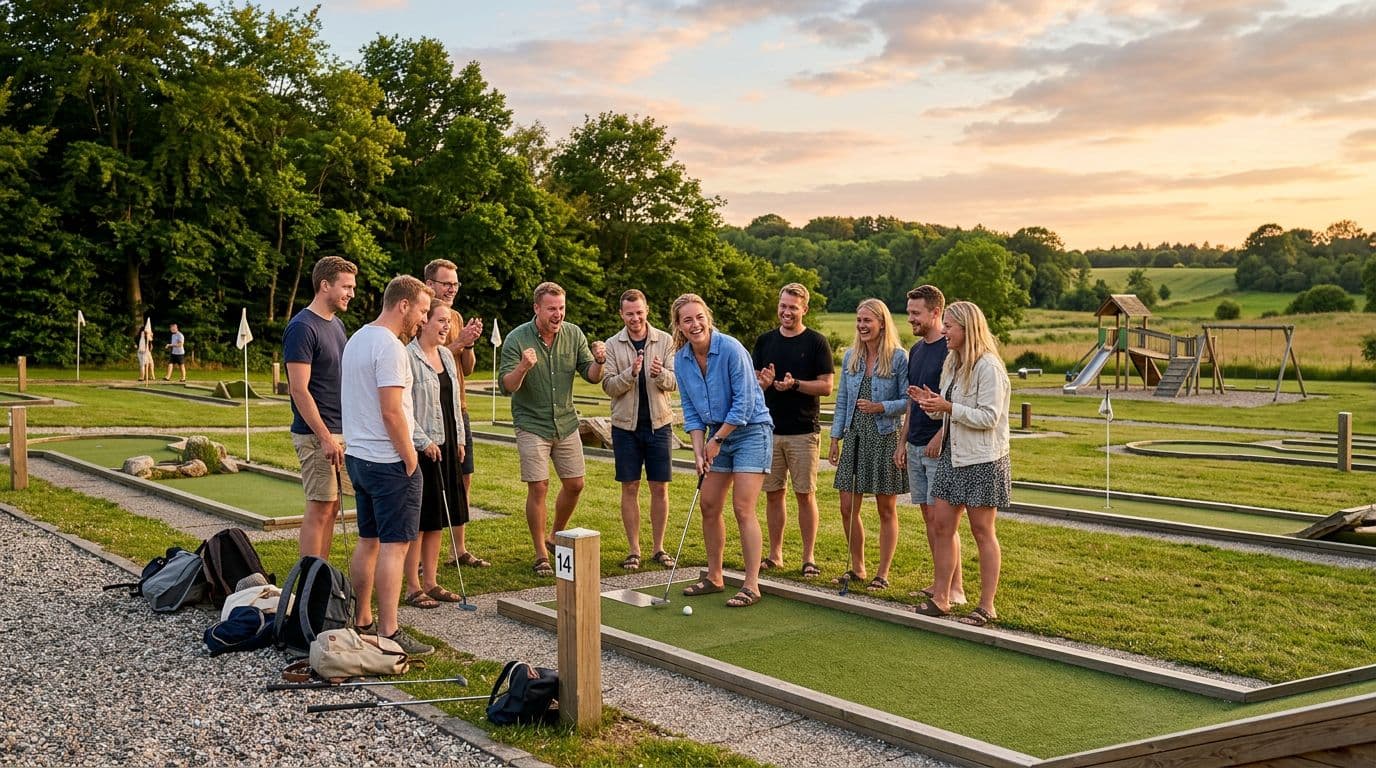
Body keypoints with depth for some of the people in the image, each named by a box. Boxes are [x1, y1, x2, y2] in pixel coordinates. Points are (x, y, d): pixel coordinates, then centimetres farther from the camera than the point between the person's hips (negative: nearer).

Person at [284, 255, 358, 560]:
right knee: (319, 510, -6)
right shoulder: (302, 328, -13)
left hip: (341, 431, 9)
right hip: (317, 435, -9)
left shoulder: (336, 324, 14)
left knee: (331, 508, 11)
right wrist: (325, 438, -20)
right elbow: (299, 389, -18)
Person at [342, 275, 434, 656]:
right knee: (393, 545, -6)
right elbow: (392, 413, -22)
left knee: (368, 540, 16)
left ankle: (361, 621, 23)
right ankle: (388, 632, -5)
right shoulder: (390, 347, -17)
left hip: (357, 455, 10)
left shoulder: (356, 339, 14)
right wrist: (410, 460, -13)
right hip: (388, 461, -10)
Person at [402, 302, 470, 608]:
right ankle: (413, 587, 7)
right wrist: (424, 442, -17)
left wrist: (459, 439, 15)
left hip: (445, 446, 8)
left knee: (437, 518, 12)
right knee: (417, 518, -1)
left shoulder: (446, 355, 12)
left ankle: (430, 582, 21)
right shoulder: (408, 357, -13)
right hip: (420, 448, -8)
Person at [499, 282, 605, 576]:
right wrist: (522, 367, -37)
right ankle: (541, 554, 8)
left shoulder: (574, 334, -3)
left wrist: (598, 362, -24)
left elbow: (591, 377, -2)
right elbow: (507, 386, -17)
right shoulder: (517, 339, -14)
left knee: (575, 484, 9)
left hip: (566, 422, 4)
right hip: (532, 424, -4)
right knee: (539, 488, -6)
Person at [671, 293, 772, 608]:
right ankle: (714, 577, 23)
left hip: (750, 431, -7)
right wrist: (699, 450, -4)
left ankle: (751, 585, -5)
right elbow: (691, 410, 7)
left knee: (743, 508, -11)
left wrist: (716, 440, -13)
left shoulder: (731, 349, -19)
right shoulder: (681, 360, 1)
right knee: (709, 506, 9)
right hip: (717, 435, 7)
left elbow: (744, 402, -18)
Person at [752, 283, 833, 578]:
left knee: (805, 495, -1)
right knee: (773, 493, 8)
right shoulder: (765, 341, 11)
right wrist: (764, 382, -10)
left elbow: (826, 387, -5)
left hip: (804, 431, -4)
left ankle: (809, 557, 8)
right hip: (769, 429, 4)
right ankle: (775, 554, 18)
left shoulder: (816, 343, -2)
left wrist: (795, 384, -19)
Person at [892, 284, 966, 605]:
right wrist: (903, 441, 16)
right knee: (928, 516, 10)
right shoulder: (916, 350, 15)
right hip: (916, 446, 8)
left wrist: (940, 436, -21)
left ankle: (956, 587, 0)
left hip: (940, 446, -8)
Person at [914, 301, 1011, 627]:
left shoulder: (988, 366, -15)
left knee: (982, 530, 0)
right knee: (941, 524, 6)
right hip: (952, 454, 8)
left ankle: (987, 605, 9)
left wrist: (948, 407, -22)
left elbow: (989, 417, -20)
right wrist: (933, 405, -3)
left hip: (983, 460, -8)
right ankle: (940, 597, 16)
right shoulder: (952, 363, 12)